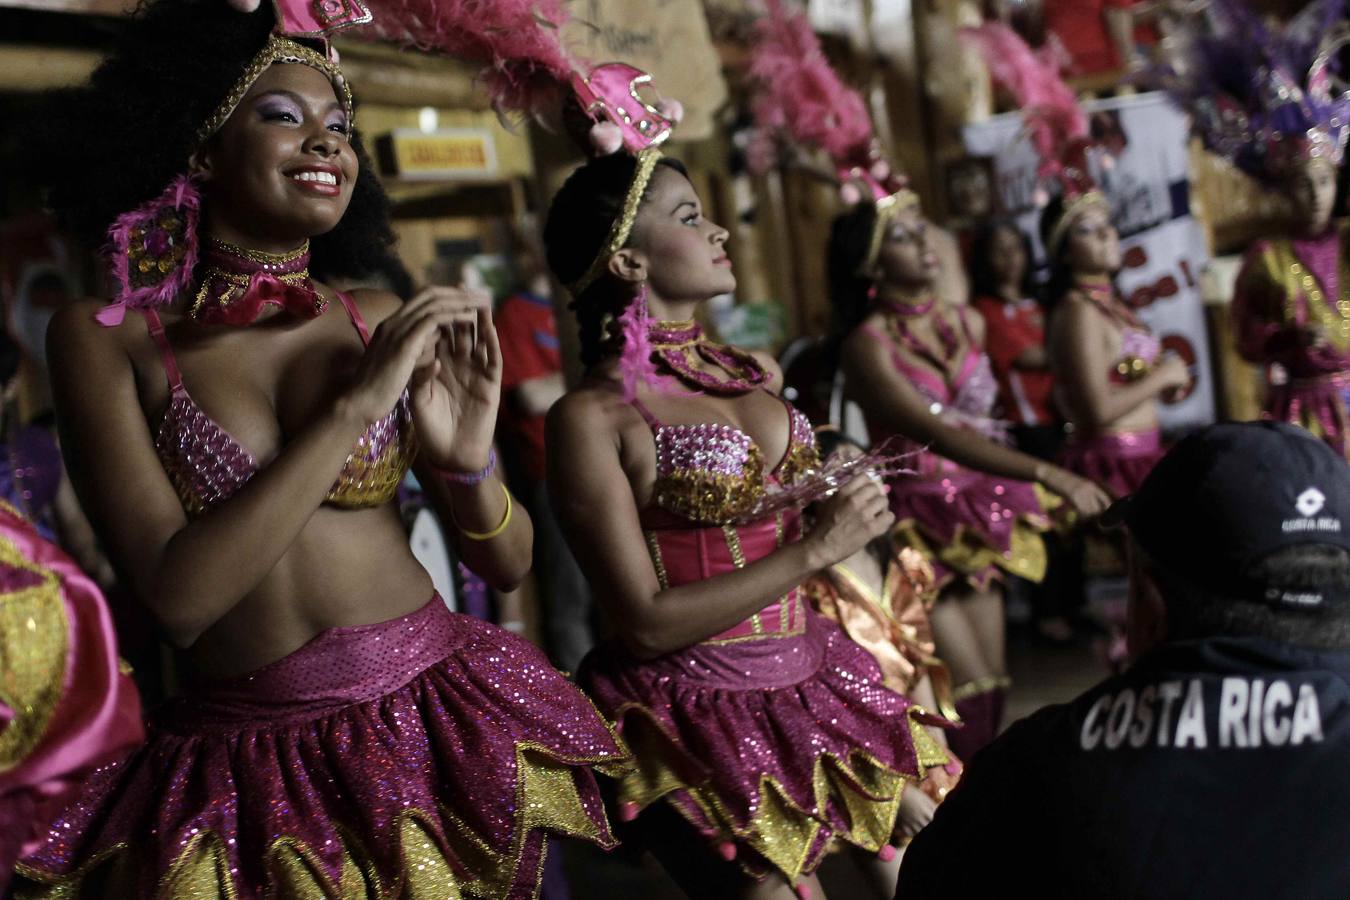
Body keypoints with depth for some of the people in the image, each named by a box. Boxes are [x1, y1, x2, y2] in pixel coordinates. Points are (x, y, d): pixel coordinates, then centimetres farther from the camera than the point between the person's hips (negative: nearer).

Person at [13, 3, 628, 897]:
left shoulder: (390, 324, -1)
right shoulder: (108, 338, -6)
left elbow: (508, 563, 4)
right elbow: (177, 596, -17)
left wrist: (468, 463, -18)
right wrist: (357, 404, -21)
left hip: (439, 718, 2)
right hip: (244, 769, -2)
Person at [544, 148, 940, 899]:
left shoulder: (756, 373, 7)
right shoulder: (593, 415, -13)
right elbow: (646, 623, -17)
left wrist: (854, 509, 5)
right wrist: (816, 549, -17)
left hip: (814, 680, 7)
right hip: (705, 719, -6)